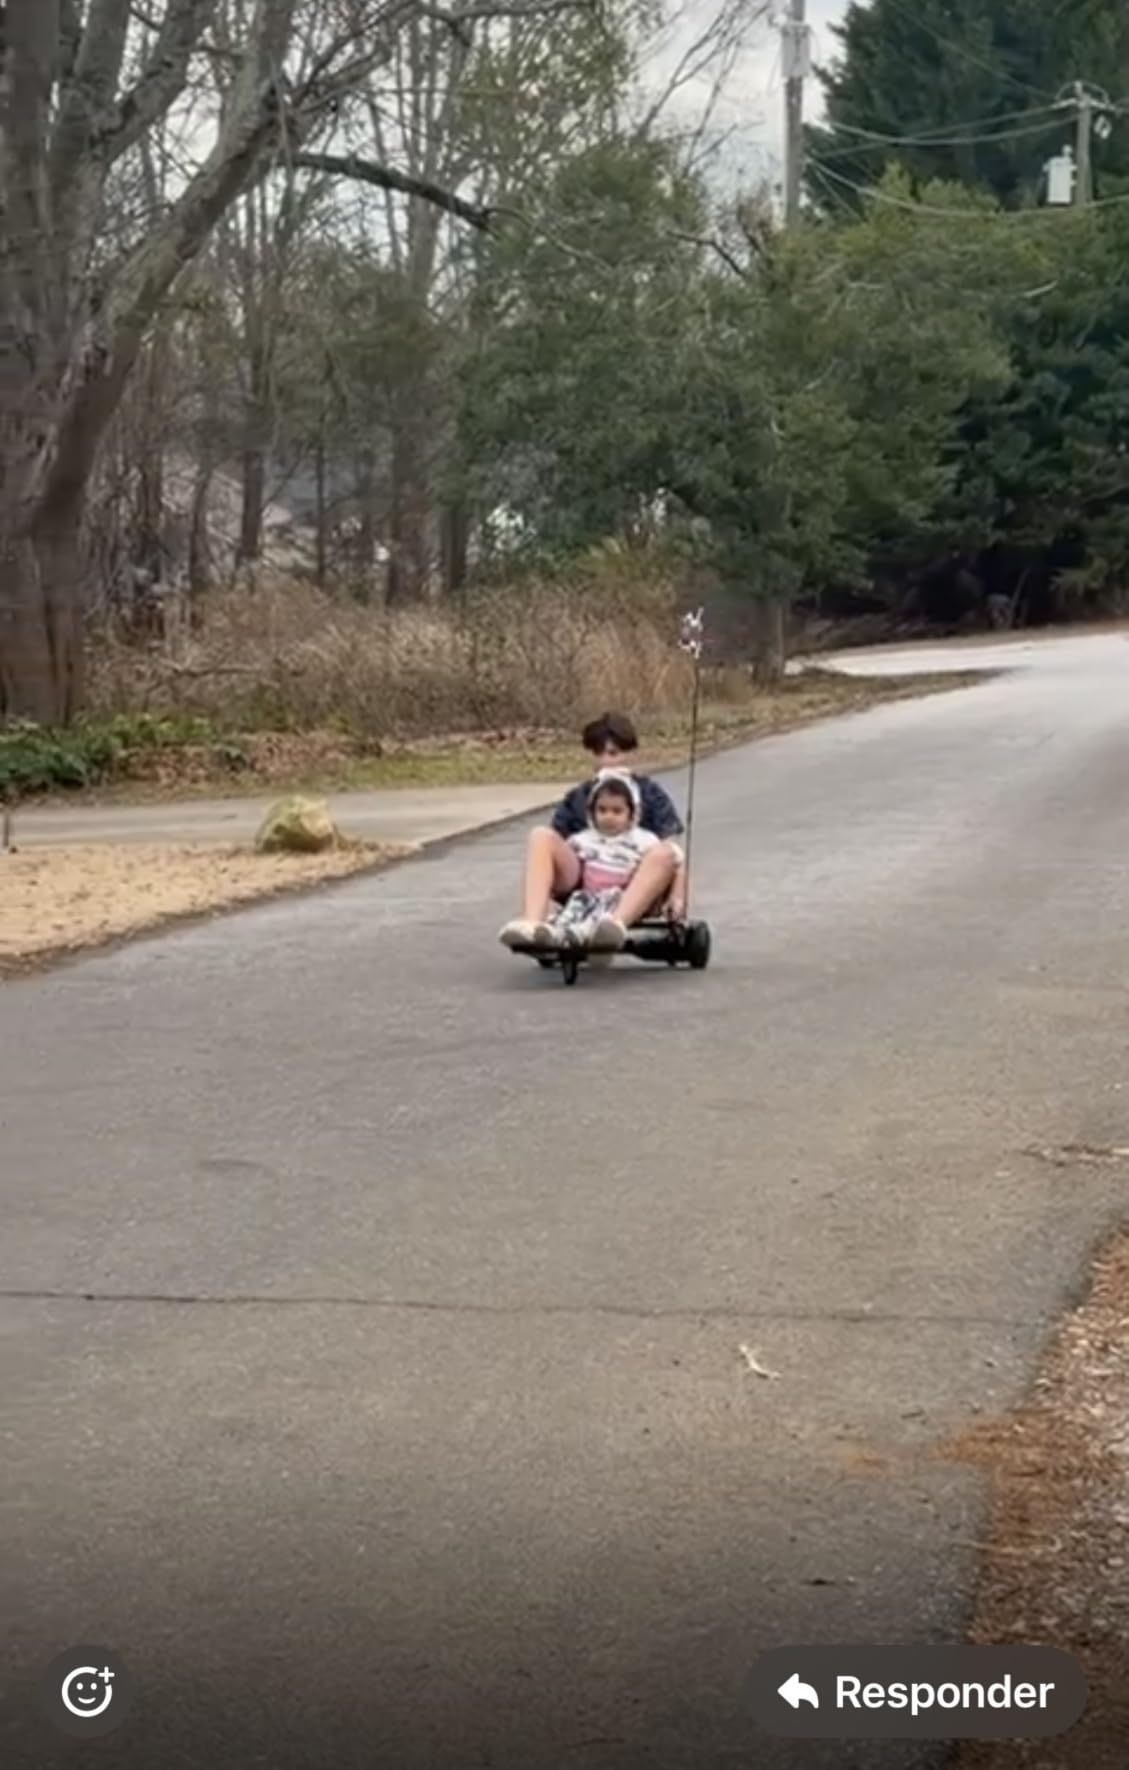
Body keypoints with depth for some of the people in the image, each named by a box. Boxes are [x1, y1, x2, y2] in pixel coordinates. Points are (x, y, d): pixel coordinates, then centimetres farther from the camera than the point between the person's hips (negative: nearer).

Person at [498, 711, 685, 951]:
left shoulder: (650, 794, 11)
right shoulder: (577, 798, 17)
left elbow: (672, 849, 2)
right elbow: (557, 845, 10)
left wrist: (677, 895, -14)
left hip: (634, 894, -2)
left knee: (662, 853, -33)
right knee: (541, 836, -21)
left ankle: (618, 924, -55)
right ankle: (533, 923, -41)